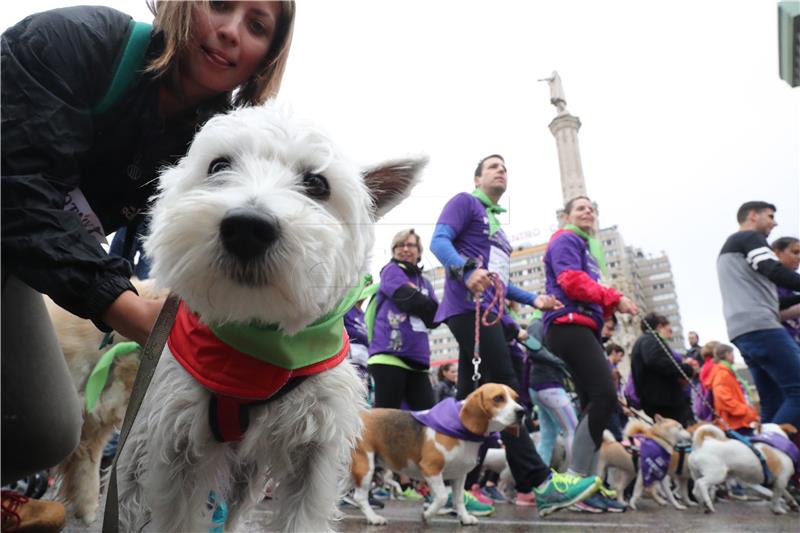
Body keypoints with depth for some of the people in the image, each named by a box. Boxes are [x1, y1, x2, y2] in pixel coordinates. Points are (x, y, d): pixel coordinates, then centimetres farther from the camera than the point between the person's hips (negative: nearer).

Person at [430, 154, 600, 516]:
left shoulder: (495, 225, 31)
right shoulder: (465, 202, 6)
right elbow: (439, 241, -11)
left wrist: (534, 299, 21)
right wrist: (467, 270, -29)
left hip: (487, 313, 10)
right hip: (469, 308, -9)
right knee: (505, 389, -15)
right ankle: (538, 484, -15)